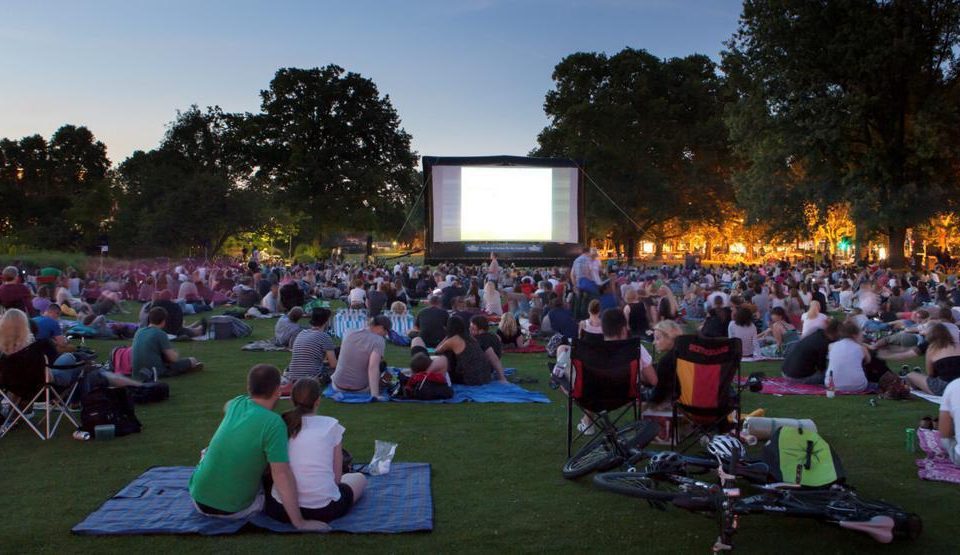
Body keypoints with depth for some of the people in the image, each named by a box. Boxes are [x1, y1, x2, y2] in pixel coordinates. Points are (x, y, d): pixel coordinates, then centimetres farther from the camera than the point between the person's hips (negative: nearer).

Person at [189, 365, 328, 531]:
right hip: (233, 511, -5)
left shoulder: (237, 404, -4)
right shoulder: (273, 423, -23)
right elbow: (281, 475, -27)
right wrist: (299, 522, -21)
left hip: (199, 499, 6)